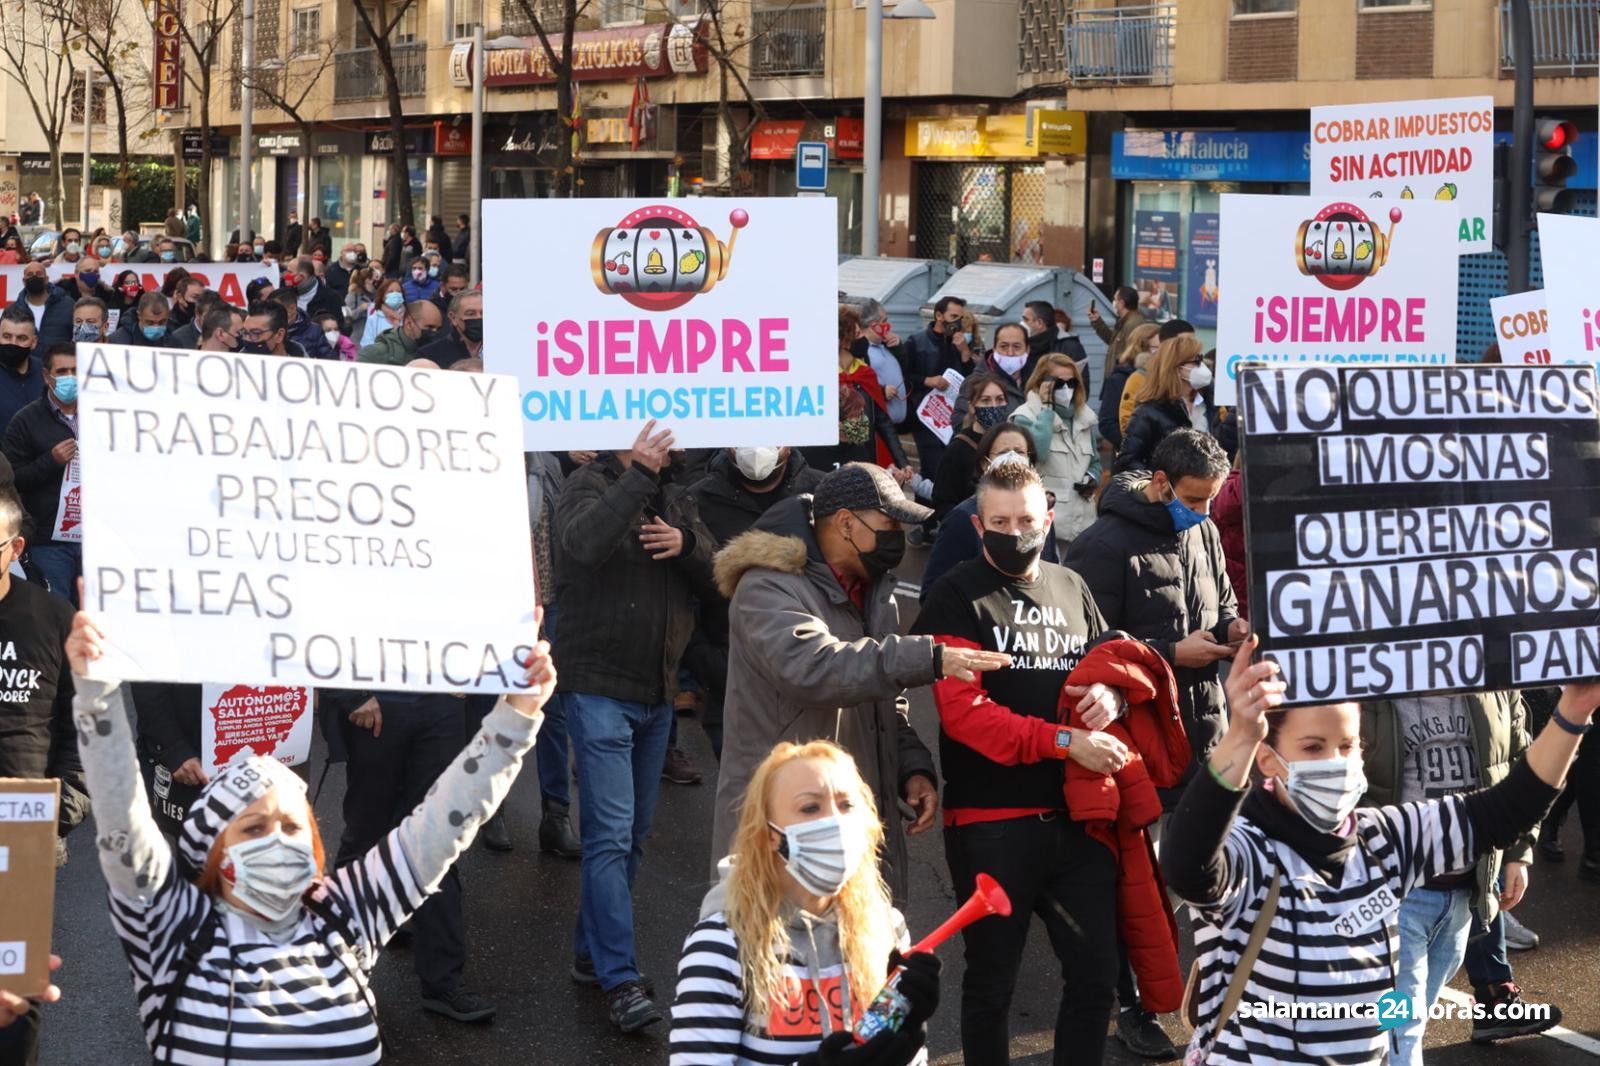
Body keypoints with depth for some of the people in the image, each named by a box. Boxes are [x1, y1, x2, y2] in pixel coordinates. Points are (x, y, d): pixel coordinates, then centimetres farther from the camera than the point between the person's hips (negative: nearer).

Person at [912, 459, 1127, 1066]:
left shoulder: (1071, 588, 11)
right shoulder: (956, 599, -7)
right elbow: (964, 712, -18)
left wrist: (1111, 693, -4)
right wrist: (1065, 742, -26)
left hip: (1076, 815, 5)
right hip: (992, 822, -5)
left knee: (1095, 971, 10)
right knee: (992, 980, 8)